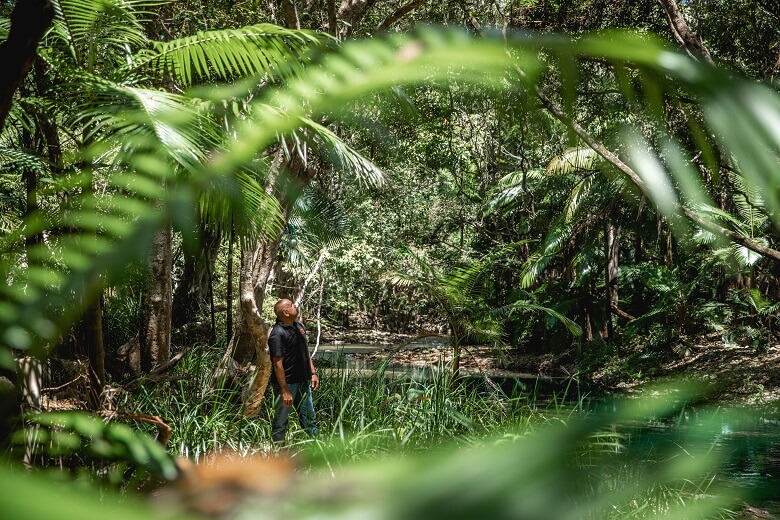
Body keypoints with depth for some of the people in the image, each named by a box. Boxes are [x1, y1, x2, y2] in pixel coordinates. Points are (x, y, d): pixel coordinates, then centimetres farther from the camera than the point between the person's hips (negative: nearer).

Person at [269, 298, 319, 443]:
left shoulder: (298, 326, 8)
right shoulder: (277, 334, -20)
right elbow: (278, 364, -23)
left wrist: (313, 373, 12)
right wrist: (285, 391, -24)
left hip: (303, 382, 8)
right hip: (287, 383, -8)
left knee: (309, 419, 18)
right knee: (281, 420, 6)